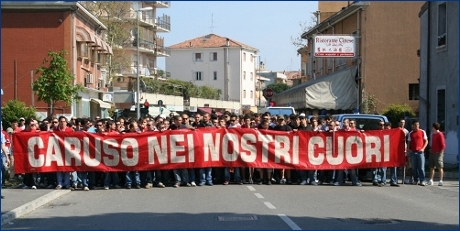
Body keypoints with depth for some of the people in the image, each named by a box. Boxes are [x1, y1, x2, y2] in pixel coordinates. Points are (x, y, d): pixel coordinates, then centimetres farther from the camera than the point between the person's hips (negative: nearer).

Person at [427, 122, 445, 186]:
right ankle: (430, 180, 9)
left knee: (440, 167, -5)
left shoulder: (440, 134, -10)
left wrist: (440, 153, -15)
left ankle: (440, 181, -4)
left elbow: (443, 145, -13)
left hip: (438, 153, -9)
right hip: (432, 153, 9)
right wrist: (431, 150, 14)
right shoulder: (433, 134, 15)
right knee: (431, 167, 7)